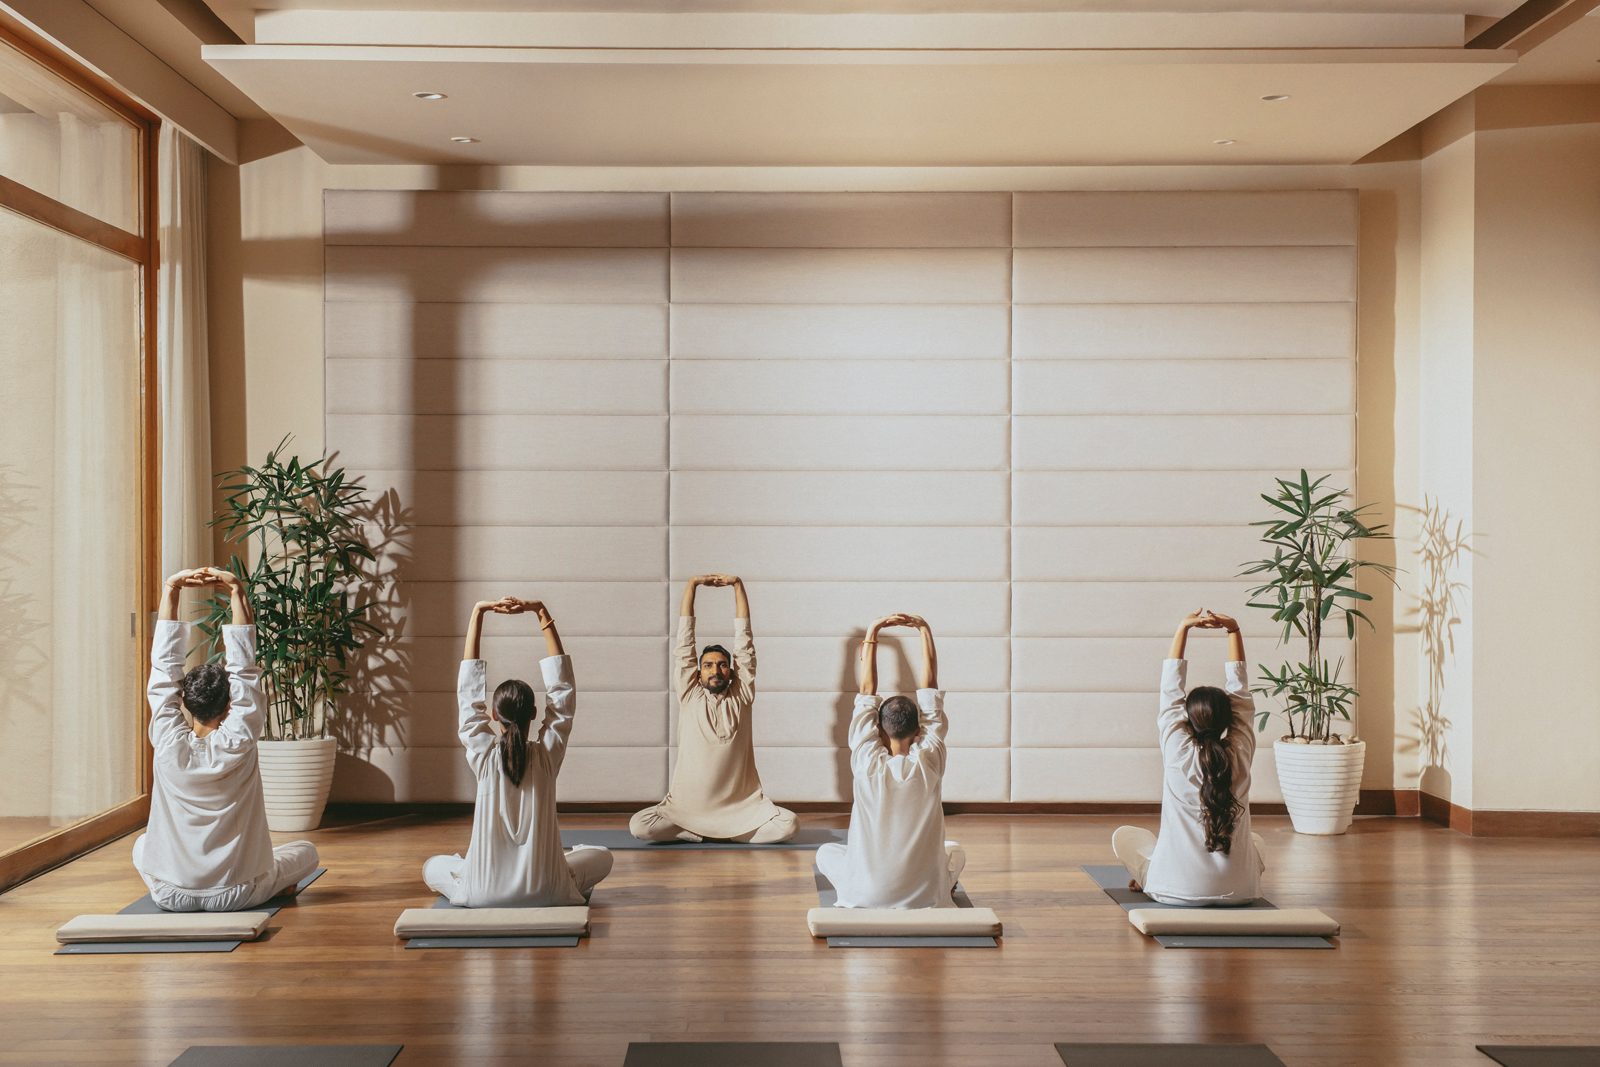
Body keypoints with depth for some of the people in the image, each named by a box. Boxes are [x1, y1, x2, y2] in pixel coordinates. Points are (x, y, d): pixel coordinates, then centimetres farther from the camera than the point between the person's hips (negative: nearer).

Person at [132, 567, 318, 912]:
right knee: (306, 851, 22)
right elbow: (244, 667, -11)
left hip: (170, 894, 2)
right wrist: (237, 592, -8)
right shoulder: (239, 744, -17)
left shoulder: (169, 745, -13)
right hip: (236, 896, -2)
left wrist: (170, 591, -6)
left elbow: (164, 665, -8)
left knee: (142, 846, 34)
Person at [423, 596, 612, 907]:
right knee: (602, 856, 25)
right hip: (545, 893, -1)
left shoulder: (483, 754, -11)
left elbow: (469, 689, -2)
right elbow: (561, 687, -3)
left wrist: (478, 612, -1)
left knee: (432, 868, 30)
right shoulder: (548, 752, -11)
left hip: (484, 893, 1)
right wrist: (542, 613, -2)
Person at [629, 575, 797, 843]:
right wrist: (692, 584, 5)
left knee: (788, 824, -24)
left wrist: (737, 585, 5)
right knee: (638, 826, -21)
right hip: (689, 807, 1)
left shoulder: (741, 696, 6)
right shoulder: (690, 696, 6)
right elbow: (685, 640, 6)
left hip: (742, 808, -1)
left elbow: (743, 641, 6)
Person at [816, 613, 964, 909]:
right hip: (926, 897, 1)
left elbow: (867, 691, -2)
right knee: (955, 851, 32)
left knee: (827, 852, 29)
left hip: (866, 896, 0)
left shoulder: (867, 763, -12)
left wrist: (872, 634, 2)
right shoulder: (930, 762, -12)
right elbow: (929, 687, -4)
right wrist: (925, 630, 1)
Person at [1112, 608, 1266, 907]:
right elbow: (1239, 691, 2)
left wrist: (1183, 628, 1)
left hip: (1179, 890, -2)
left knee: (1125, 835, 24)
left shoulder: (1179, 754, -14)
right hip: (1239, 891, 2)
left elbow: (1171, 691, -3)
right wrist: (1233, 630, 4)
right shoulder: (1241, 753, -8)